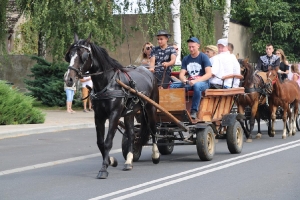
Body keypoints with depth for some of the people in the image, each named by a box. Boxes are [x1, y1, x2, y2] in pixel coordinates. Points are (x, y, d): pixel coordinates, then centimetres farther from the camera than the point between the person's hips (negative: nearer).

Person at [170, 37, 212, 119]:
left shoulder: (204, 57, -3)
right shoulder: (186, 59, 11)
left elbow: (209, 74, -13)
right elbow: (181, 74, 7)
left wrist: (196, 81, -27)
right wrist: (184, 80, -18)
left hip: (203, 82, -5)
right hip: (189, 83, 5)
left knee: (197, 85, -41)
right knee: (173, 85, -20)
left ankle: (194, 111, -31)